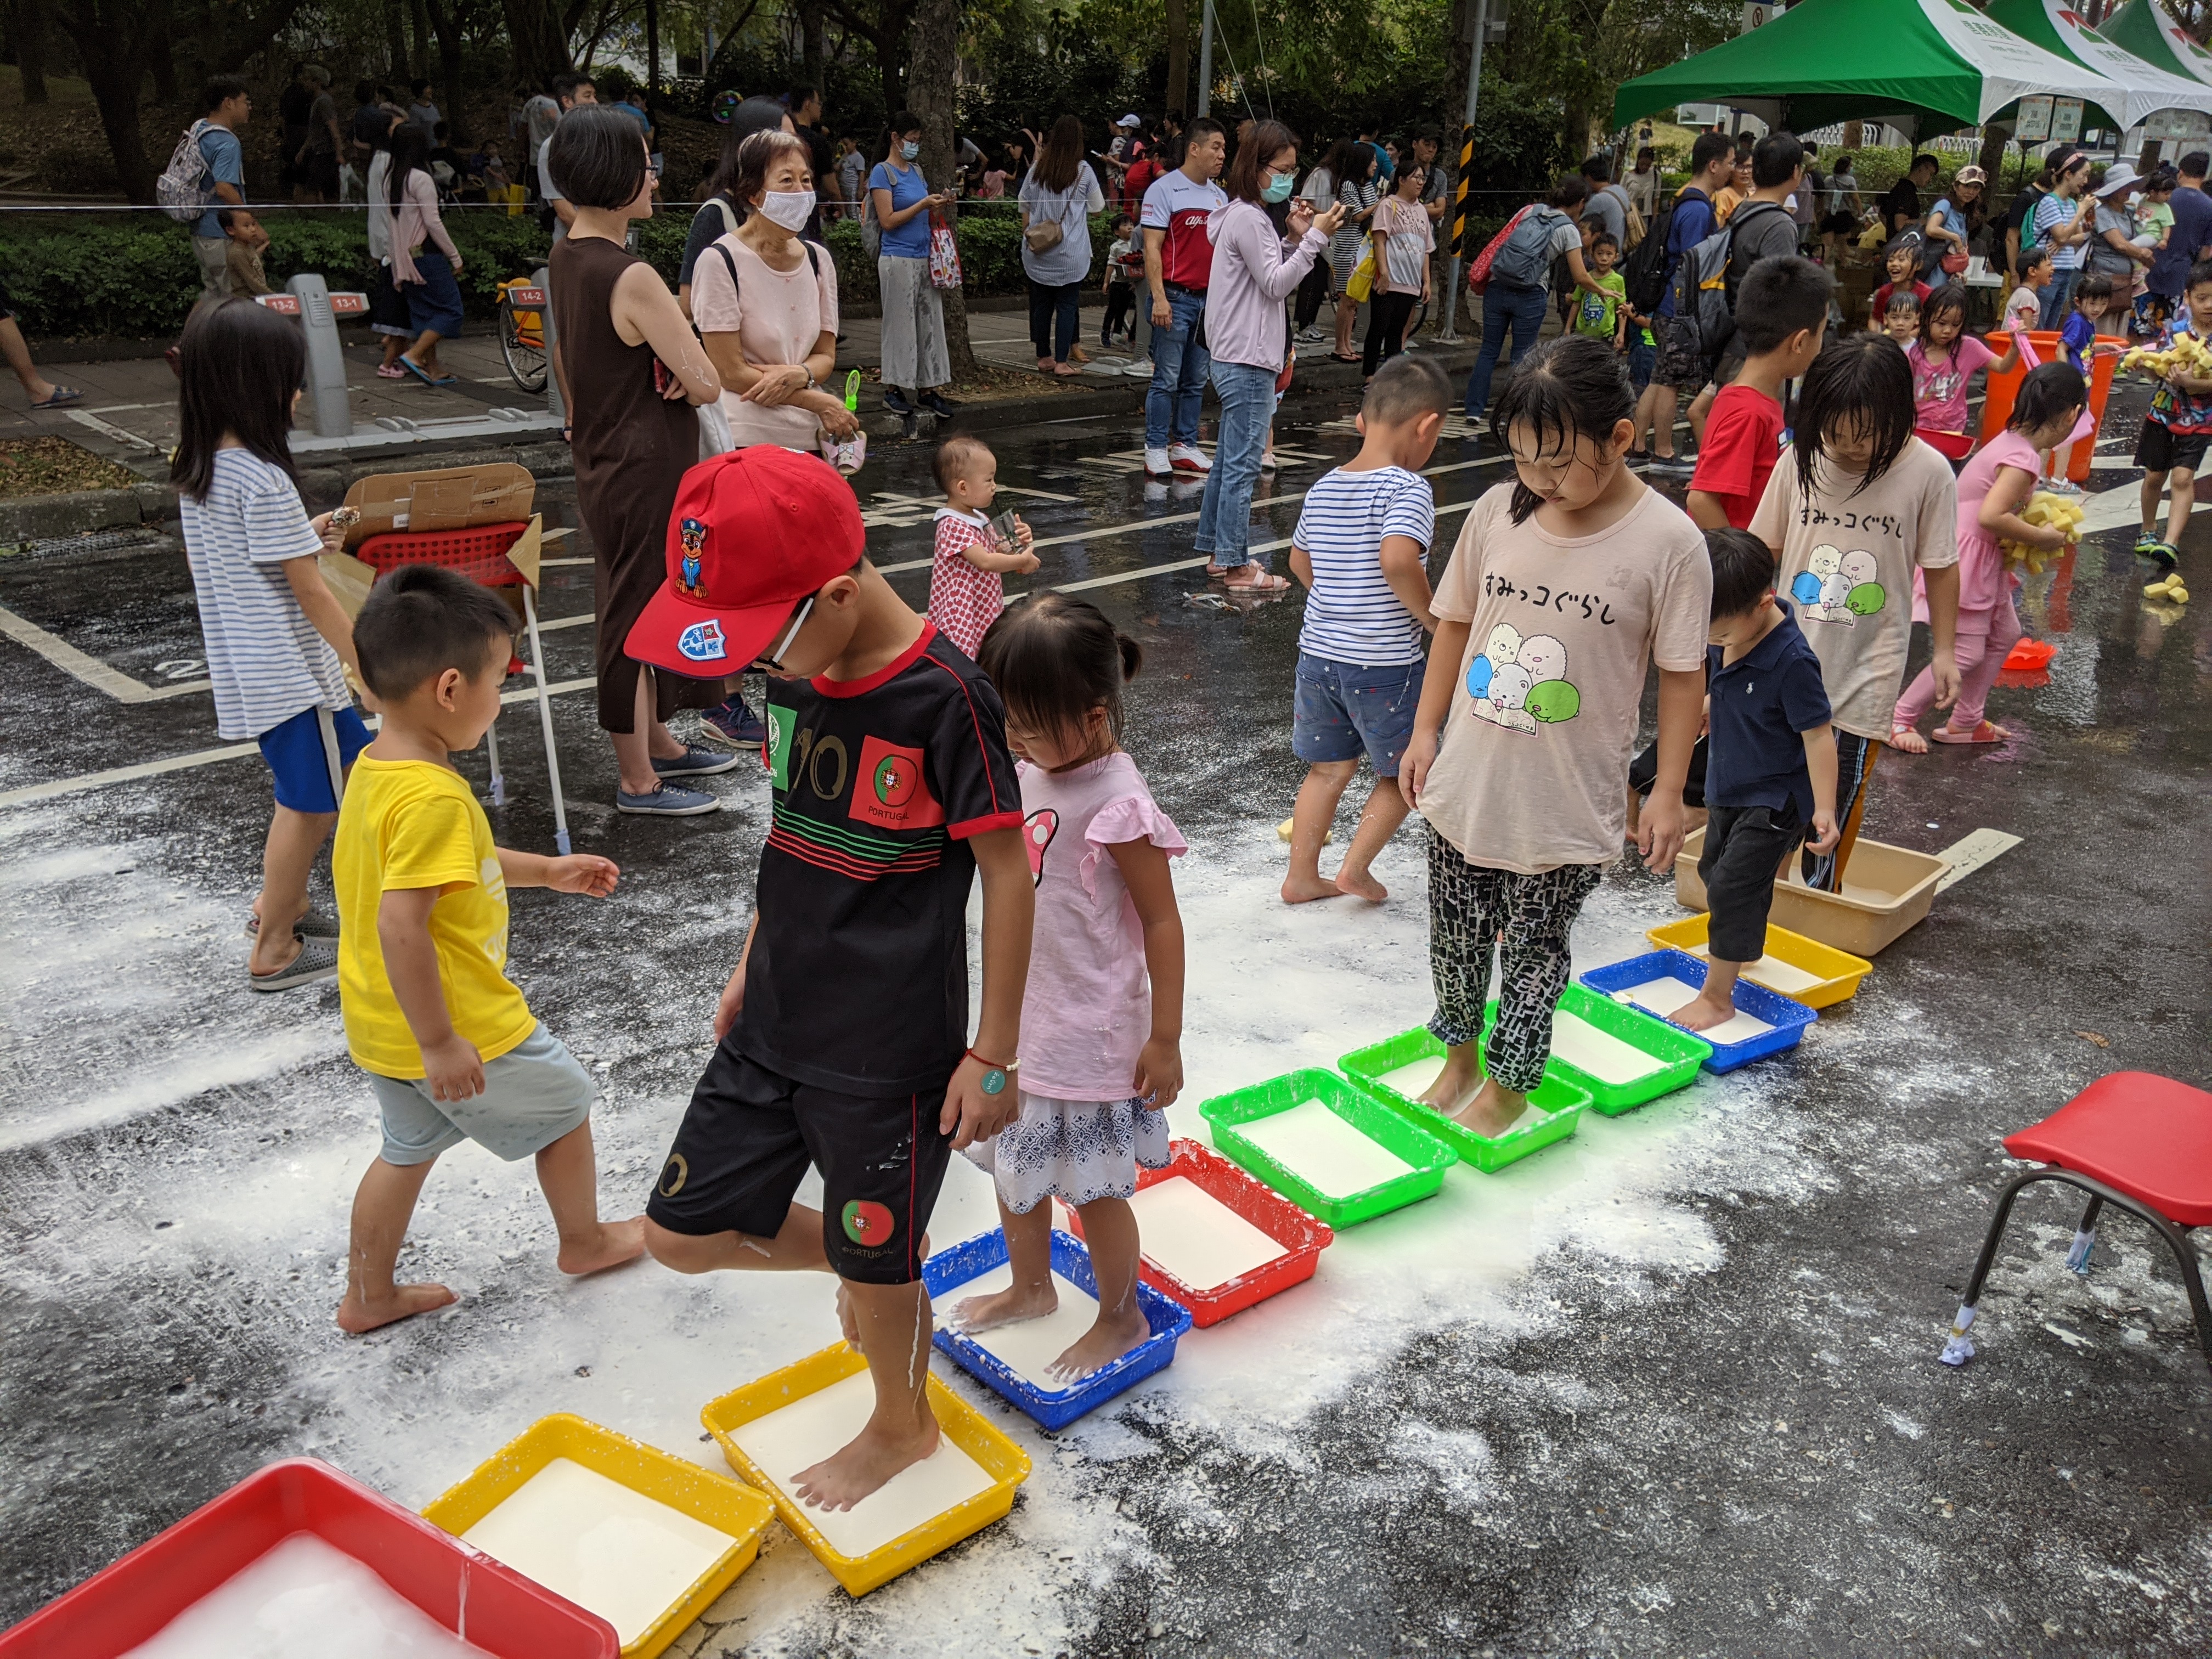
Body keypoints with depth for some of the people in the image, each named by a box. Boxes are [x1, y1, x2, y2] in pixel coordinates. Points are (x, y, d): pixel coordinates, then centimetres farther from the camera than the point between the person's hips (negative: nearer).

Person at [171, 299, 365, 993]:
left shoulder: (195, 470, 6)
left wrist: (304, 539, 13)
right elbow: (310, 592, -19)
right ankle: (273, 951, 12)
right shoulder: (264, 481, -21)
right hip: (292, 670, -9)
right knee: (312, 802, 3)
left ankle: (279, 904, 36)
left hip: (244, 668, 9)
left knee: (307, 791, 23)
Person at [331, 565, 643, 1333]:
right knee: (565, 1105, 15)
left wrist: (548, 870, 20)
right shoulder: (432, 796, -30)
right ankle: (585, 1240, 36)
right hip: (460, 1027, -9)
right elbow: (400, 925, -33)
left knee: (410, 1147, 26)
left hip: (383, 1027, 9)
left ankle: (368, 1295, 39)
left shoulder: (375, 766, 2)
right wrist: (439, 1043, -26)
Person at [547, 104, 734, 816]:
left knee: (641, 606, 21)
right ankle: (637, 779, 16)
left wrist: (663, 360, -6)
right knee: (636, 615, 2)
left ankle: (659, 744, 38)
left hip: (605, 463, 10)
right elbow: (705, 383, -23)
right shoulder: (632, 278, -24)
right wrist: (683, 369, -2)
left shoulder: (566, 255, 6)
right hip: (644, 471, -10)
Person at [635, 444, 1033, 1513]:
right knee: (683, 1233, 12)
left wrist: (994, 1054, -13)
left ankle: (903, 1425, 42)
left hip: (892, 1046, -7)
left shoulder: (945, 700, -22)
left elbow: (1008, 874, -16)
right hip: (775, 1021, 7)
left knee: (876, 1262, 12)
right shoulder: (794, 672, -1)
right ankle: (856, 1265, 38)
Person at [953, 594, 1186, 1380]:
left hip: (1090, 1036, -8)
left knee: (1093, 1188, 9)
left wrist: (1165, 1039, -15)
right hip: (1021, 1022, 8)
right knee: (1014, 1167, 23)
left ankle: (1122, 1319, 33)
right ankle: (1030, 1288, 47)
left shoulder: (1117, 806, -25)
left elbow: (1162, 922, -19)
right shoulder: (1031, 771, -1)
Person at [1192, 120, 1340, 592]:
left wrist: (1293, 238, 7)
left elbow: (1272, 277, 19)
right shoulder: (1248, 219, -14)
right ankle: (1236, 567, -3)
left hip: (1238, 359, 11)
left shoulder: (1249, 215, 17)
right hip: (1248, 362, -11)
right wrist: (1313, 238, -17)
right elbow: (1275, 285, -16)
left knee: (1229, 459, 15)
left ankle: (1216, 549, 24)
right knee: (1243, 463, -7)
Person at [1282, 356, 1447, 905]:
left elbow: (1299, 561, 18)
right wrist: (1433, 617, -18)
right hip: (1384, 664, -7)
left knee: (1328, 769, 19)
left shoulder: (1323, 489, 6)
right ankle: (1355, 867, 12)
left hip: (1318, 652, 7)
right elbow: (1398, 559, -32)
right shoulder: (1408, 488, -16)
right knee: (1403, 774, 14)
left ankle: (1302, 876, 24)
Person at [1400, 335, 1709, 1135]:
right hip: (1467, 784, 4)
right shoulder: (1497, 512, -4)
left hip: (1567, 805, -4)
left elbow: (1681, 673, -8)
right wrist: (1426, 730, 9)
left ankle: (1509, 1084, 34)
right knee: (1455, 935, 18)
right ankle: (1459, 1057, 41)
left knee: (1535, 949, 12)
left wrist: (1667, 792, -6)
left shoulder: (1668, 542, -15)